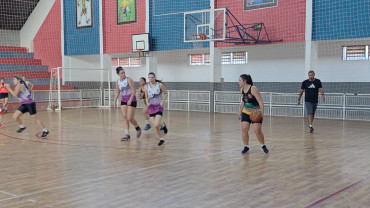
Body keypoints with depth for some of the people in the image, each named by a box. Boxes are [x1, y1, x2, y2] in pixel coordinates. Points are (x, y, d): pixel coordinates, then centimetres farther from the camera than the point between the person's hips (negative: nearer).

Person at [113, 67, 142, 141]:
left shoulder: (128, 80, -11)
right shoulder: (117, 82, 6)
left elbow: (134, 90, -14)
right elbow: (117, 93, 15)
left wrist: (130, 100, -19)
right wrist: (115, 102, 8)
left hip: (131, 100, -6)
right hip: (123, 101, 6)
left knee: (130, 118, -9)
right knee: (125, 118, 0)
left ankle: (138, 128, 19)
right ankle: (127, 135, 3)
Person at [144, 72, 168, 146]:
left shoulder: (160, 85, -6)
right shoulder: (146, 87, 2)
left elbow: (165, 94, 5)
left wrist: (162, 101, -10)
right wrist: (147, 103, -6)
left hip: (158, 106, -3)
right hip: (151, 107, 3)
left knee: (156, 124, -19)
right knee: (155, 126, 1)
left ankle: (163, 125, 15)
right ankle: (161, 138, 22)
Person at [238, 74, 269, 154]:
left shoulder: (253, 89, -20)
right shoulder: (242, 90, 2)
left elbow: (260, 101, -21)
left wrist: (261, 112, -30)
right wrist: (240, 112, 19)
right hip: (246, 112, 6)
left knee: (257, 131, -11)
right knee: (244, 129, -7)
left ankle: (263, 146, 13)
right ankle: (246, 147, 9)